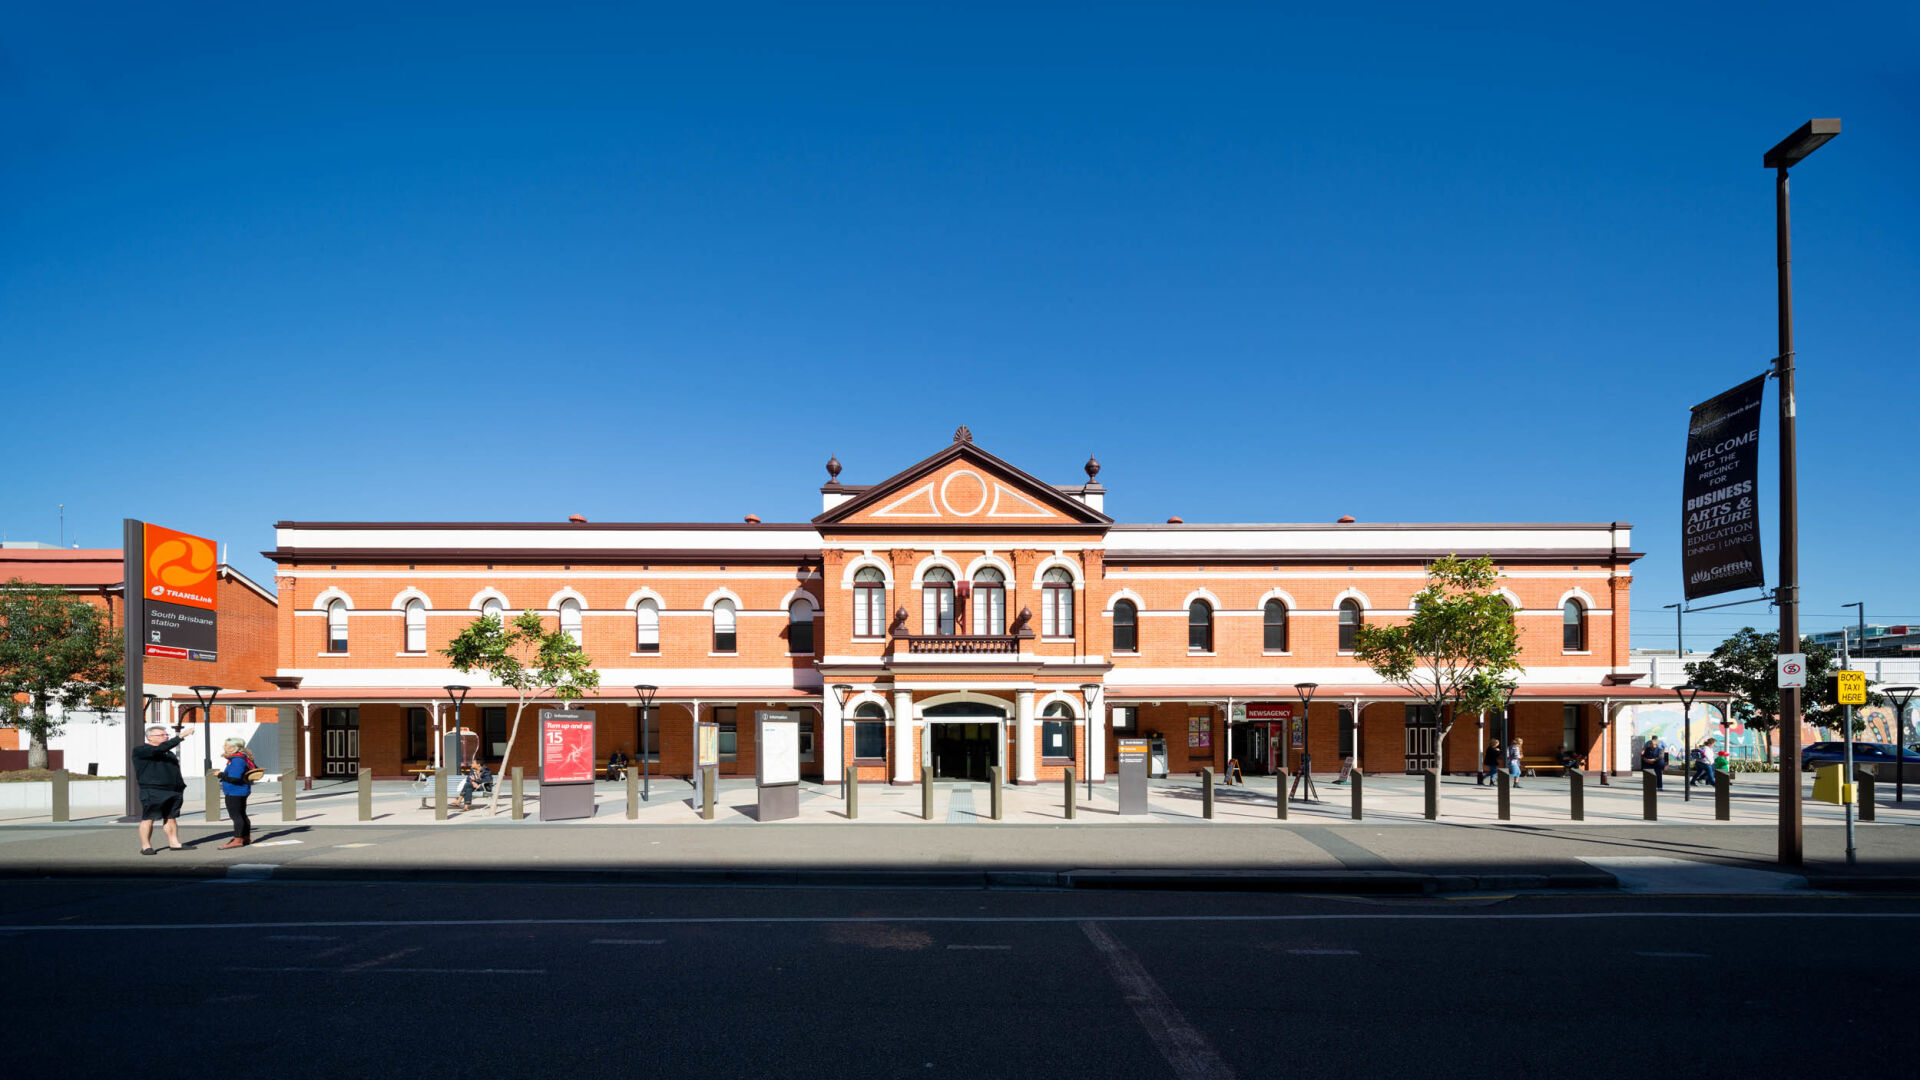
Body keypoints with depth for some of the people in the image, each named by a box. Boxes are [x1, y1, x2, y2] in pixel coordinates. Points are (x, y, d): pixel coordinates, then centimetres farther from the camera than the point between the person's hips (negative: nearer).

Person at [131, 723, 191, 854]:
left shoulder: (169, 753, 21)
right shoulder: (140, 750, -3)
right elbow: (160, 749, -21)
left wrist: (181, 786, 18)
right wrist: (179, 737, -23)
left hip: (174, 792, 7)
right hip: (152, 792, -7)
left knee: (171, 818, 8)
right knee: (148, 819, -4)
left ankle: (174, 843, 10)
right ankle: (145, 846, 2)